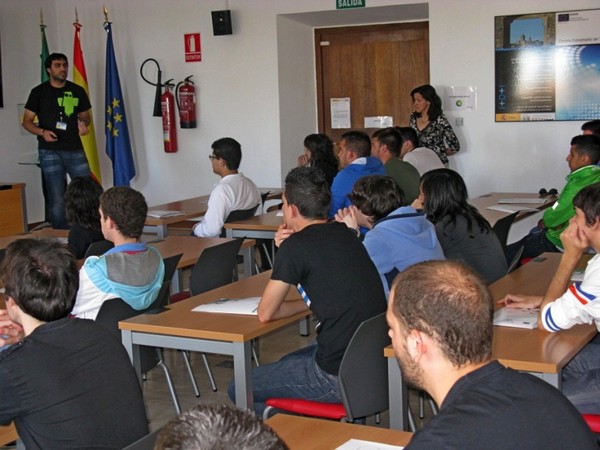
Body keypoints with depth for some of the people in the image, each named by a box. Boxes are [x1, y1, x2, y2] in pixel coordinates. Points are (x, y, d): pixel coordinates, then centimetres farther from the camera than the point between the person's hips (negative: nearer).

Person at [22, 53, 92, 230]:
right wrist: (42, 132, -16)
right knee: (57, 200, -1)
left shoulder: (77, 91, 9)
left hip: (75, 149, 2)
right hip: (50, 152, -2)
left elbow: (85, 116, 19)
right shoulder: (39, 92, 2)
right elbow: (27, 121, 3)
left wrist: (84, 123, -5)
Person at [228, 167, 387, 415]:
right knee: (285, 364, 32)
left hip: (340, 376, -8)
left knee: (239, 389, 8)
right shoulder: (344, 233, 8)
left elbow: (265, 314, -4)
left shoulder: (297, 245, -14)